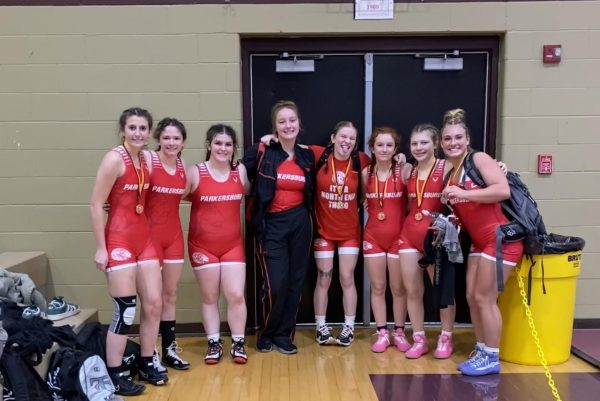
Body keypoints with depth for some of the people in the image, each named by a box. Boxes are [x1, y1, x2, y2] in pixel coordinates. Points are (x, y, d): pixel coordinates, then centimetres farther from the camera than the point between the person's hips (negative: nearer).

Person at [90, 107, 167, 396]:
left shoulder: (145, 159, 10)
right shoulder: (115, 158, -12)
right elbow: (95, 204, -14)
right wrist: (101, 248, -15)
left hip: (144, 238, 8)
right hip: (119, 240, -7)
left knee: (154, 304, 9)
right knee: (125, 311, -3)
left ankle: (146, 365, 25)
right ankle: (114, 375, 12)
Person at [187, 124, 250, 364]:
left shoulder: (240, 171, 1)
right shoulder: (195, 173, -8)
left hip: (233, 245, 2)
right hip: (203, 245, -2)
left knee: (236, 295, 0)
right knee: (209, 297, 9)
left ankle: (238, 343, 17)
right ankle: (214, 344, 23)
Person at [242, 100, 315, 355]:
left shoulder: (307, 156, 7)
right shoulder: (262, 153, -5)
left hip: (300, 223, 4)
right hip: (271, 225, -4)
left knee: (295, 282, 7)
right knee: (275, 284, -7)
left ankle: (284, 334, 24)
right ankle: (266, 333, 19)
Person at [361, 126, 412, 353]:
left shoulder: (404, 170, -8)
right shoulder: (366, 173, 2)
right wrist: (372, 210, 0)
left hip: (398, 236, -2)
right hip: (373, 236, 3)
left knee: (398, 287, 8)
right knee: (377, 287, 8)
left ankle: (399, 333, 23)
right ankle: (382, 334, 20)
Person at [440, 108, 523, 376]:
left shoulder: (479, 159, -10)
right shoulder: (451, 172, 12)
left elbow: (503, 190, -25)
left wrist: (463, 193, -25)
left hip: (500, 239, -8)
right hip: (479, 242, 8)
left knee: (485, 299, -3)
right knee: (472, 298, 10)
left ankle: (492, 359, 12)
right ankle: (481, 352, 25)